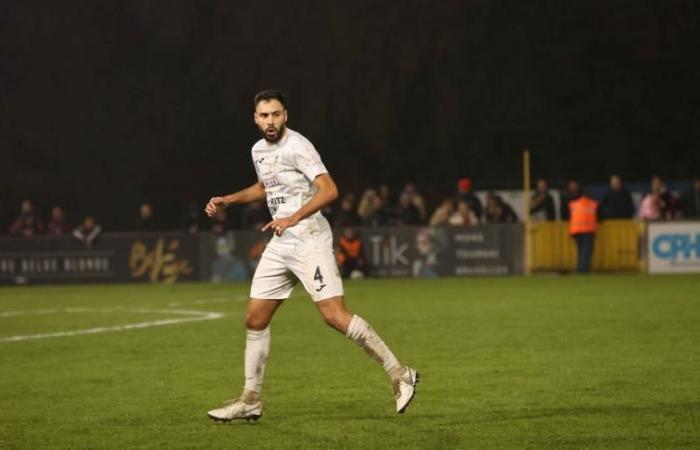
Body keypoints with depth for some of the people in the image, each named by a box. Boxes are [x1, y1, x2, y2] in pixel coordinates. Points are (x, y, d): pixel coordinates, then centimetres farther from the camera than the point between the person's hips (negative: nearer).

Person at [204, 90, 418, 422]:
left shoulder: (297, 147, -13)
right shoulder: (259, 150, 13)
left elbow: (329, 189, -23)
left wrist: (294, 218, -33)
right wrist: (227, 201, 26)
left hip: (309, 241, -8)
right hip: (280, 245, 8)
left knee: (335, 316, -16)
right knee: (255, 320, 6)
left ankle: (399, 375, -7)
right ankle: (250, 401, 16)